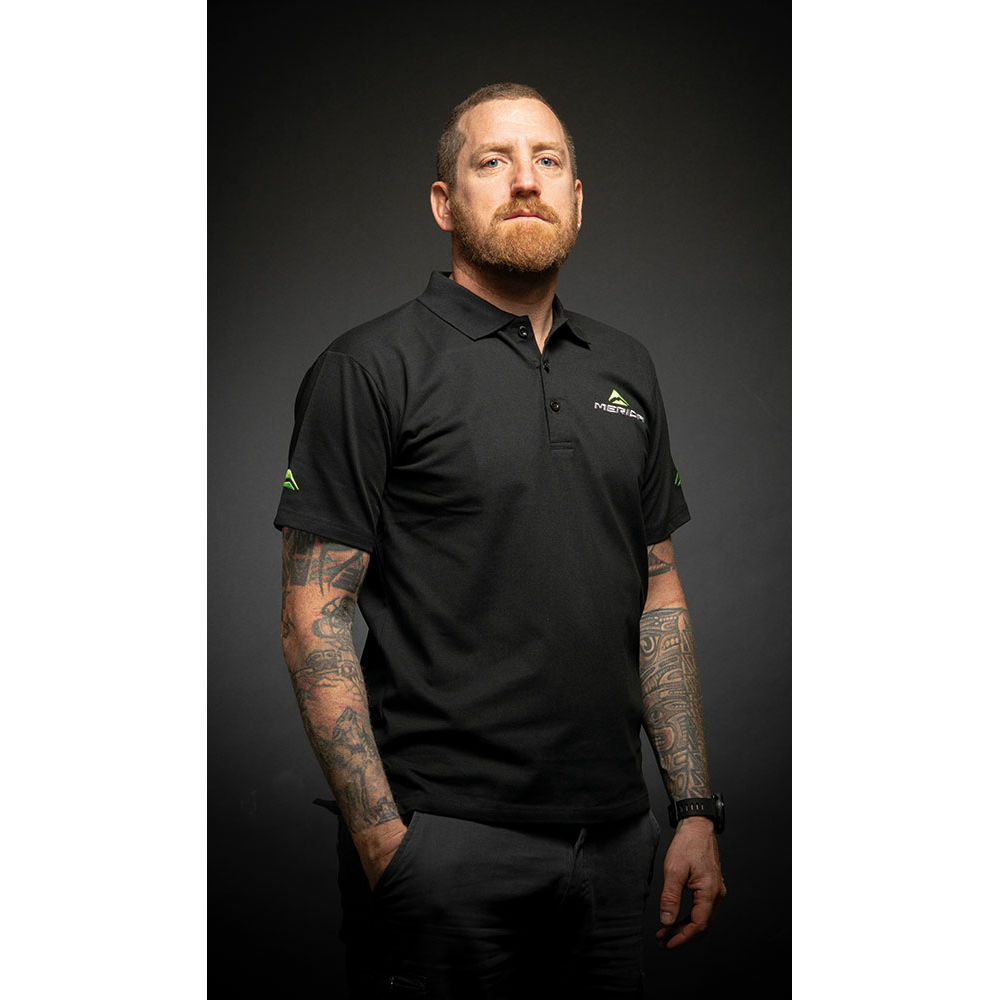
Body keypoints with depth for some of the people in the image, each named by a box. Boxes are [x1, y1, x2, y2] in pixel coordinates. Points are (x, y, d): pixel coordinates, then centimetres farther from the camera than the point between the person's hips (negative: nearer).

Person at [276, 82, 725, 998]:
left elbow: (659, 594, 13)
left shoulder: (626, 370, 12)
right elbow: (314, 617, -9)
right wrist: (381, 835, -16)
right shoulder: (371, 370, -6)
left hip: (613, 839, 6)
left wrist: (695, 808, 8)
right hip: (445, 844, -5)